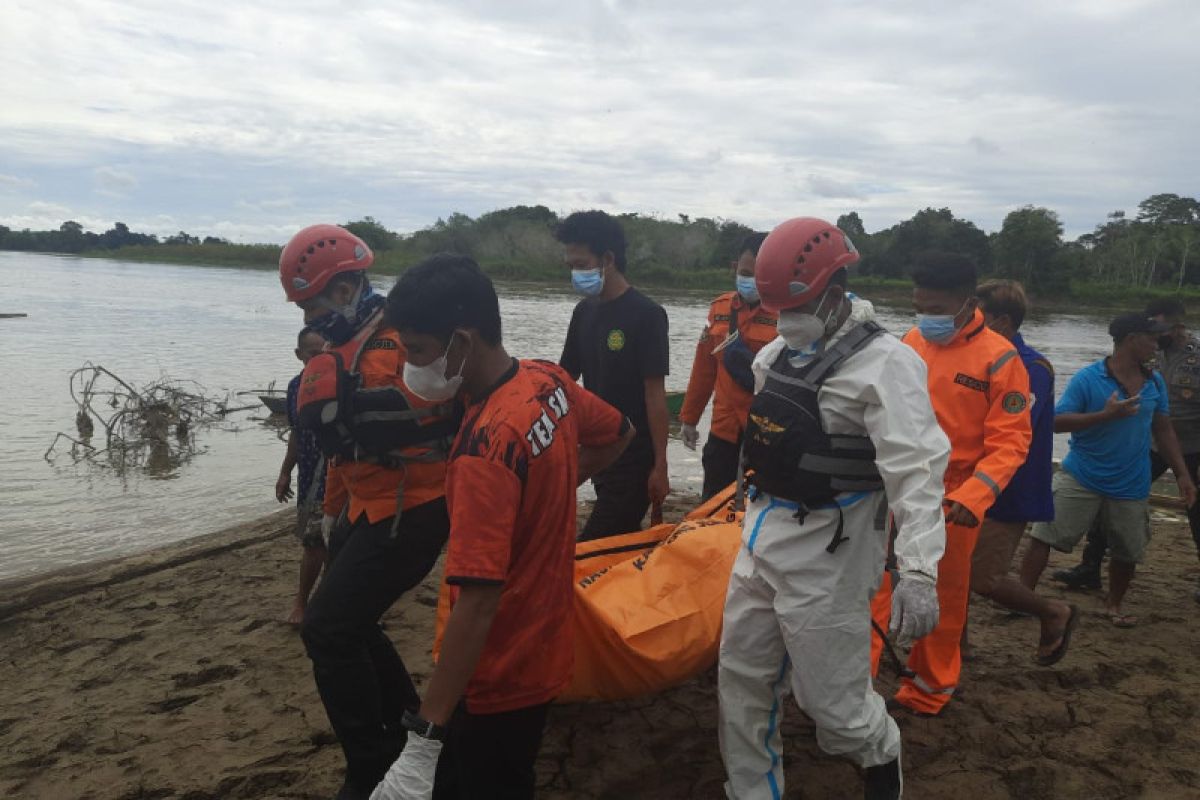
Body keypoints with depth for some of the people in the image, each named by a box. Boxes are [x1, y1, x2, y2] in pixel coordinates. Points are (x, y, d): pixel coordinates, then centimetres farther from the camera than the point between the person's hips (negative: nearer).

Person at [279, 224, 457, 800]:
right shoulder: (342, 350, 12)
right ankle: (408, 728, 34)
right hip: (367, 510, 10)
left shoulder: (404, 338, -17)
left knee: (328, 629, -10)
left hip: (411, 511, -10)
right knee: (348, 626, 16)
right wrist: (333, 510, 26)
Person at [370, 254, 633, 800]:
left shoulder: (486, 445, -31)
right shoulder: (549, 381, -6)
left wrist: (422, 743, -29)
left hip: (500, 676, -8)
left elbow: (477, 600, -32)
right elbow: (619, 435, 14)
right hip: (540, 648, 8)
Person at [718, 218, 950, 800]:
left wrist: (918, 569, -32)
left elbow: (916, 469, -23)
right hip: (762, 536, 8)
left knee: (831, 697, 3)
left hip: (827, 550, -7)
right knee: (742, 676, 14)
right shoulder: (778, 354, 9)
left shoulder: (883, 362, -15)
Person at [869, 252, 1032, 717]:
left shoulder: (999, 360, -12)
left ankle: (929, 691, 34)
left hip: (951, 502, -3)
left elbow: (1010, 442, -14)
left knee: (943, 599, 14)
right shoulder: (910, 342, 2)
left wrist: (972, 498, -27)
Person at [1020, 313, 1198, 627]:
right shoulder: (1088, 378, -13)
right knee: (1044, 536, -7)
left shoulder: (1155, 382, 4)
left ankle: (1114, 606, 36)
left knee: (1128, 552, 14)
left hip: (1131, 487, 4)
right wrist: (1106, 415, -27)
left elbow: (1163, 430, 13)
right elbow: (1057, 422, -17)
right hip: (1081, 479, -4)